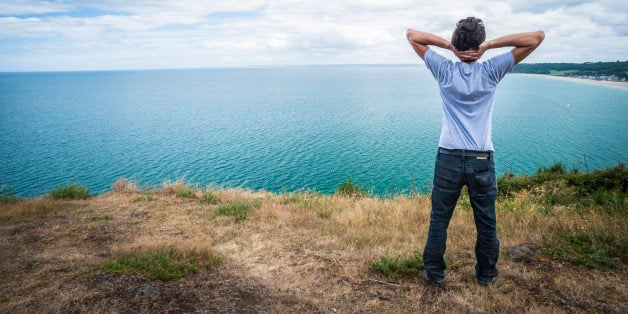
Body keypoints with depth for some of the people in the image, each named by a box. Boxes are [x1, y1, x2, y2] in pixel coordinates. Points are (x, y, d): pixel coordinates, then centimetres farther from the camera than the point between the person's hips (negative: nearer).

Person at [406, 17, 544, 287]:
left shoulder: (445, 70, -3)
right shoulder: (491, 71, -3)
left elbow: (412, 35, 6)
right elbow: (537, 37, 2)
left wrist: (447, 44, -4)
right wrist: (491, 44, -5)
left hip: (449, 159, 0)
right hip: (482, 161, 1)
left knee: (439, 220, 11)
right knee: (486, 223, 15)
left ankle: (435, 274, 23)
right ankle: (486, 275, 32)